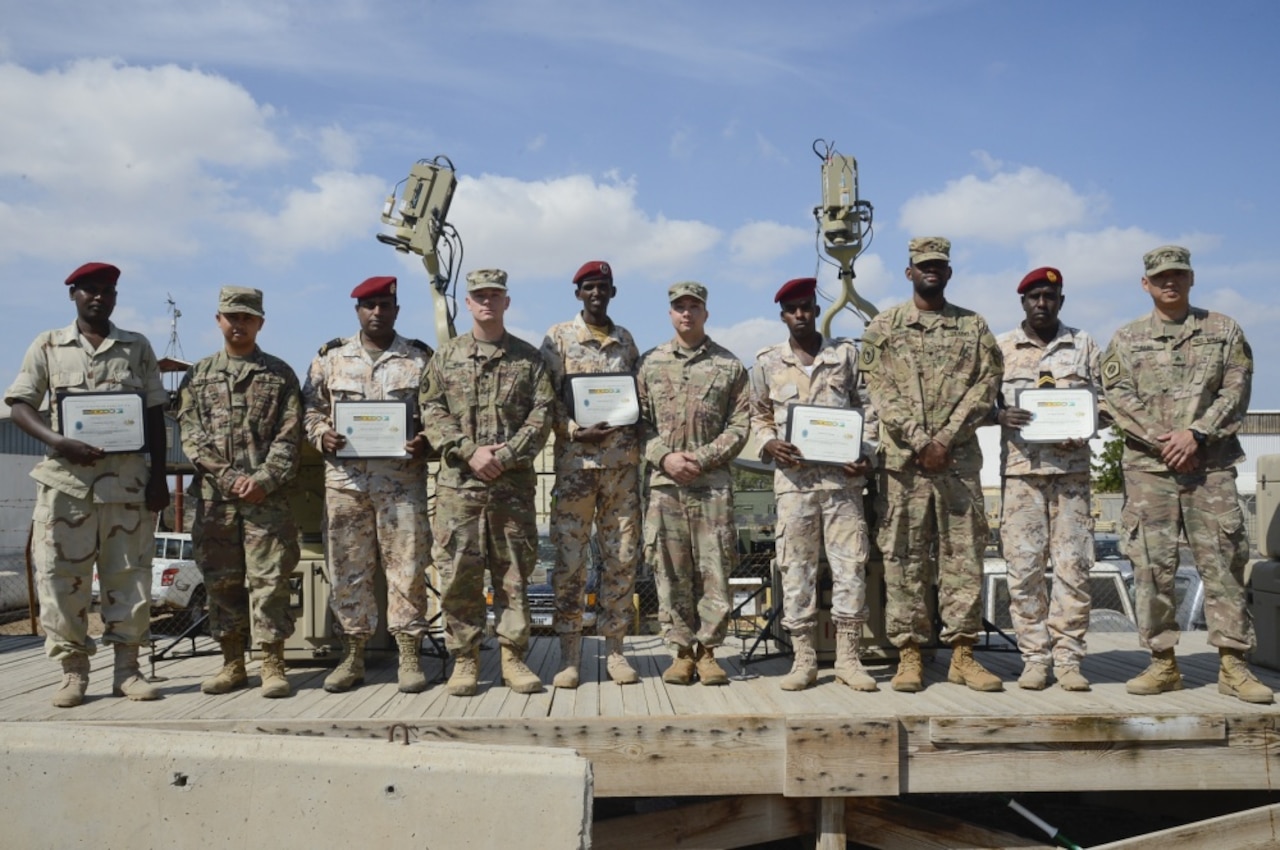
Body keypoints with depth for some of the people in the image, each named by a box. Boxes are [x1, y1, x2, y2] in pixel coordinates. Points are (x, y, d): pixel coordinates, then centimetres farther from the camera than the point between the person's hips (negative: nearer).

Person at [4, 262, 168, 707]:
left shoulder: (137, 347, 11)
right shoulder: (47, 346, 10)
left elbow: (155, 415, 10)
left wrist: (158, 476, 2)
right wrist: (59, 442, -14)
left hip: (129, 477, 1)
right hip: (66, 477, 0)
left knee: (129, 573, 1)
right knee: (61, 575, -1)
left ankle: (127, 667, 9)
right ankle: (73, 671, 8)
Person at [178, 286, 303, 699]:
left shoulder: (280, 374, 8)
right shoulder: (198, 375, 14)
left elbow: (288, 436, 1)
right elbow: (190, 432, 4)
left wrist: (264, 479, -12)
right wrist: (228, 477, -8)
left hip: (268, 496, -2)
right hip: (214, 495, 3)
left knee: (269, 578, -4)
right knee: (221, 579, 7)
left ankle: (273, 665, 2)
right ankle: (232, 664, 17)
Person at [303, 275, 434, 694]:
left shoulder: (420, 359, 6)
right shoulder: (331, 357, 12)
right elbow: (311, 408, 15)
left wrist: (425, 444, -12)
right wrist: (322, 435, -4)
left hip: (402, 478, -2)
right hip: (344, 476, 2)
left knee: (406, 565, -2)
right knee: (347, 567, 6)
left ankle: (409, 656, 7)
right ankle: (352, 656, 17)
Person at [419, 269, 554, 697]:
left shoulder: (528, 358, 10)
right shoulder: (446, 356, 12)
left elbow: (541, 415, 1)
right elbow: (432, 412, 3)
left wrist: (505, 455, -12)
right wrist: (469, 451, -11)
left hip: (514, 484, 0)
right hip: (459, 483, 0)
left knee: (514, 573, 3)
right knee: (460, 575, 1)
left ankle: (513, 657, 12)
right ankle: (464, 660, 11)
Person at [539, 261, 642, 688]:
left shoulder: (626, 340, 14)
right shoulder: (558, 337, 5)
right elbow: (548, 398, -1)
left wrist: (639, 445, 1)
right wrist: (577, 430, -17)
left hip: (622, 459, 3)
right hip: (575, 459, -3)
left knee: (622, 556, 4)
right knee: (570, 559, -2)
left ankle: (614, 648, 15)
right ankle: (569, 653, 7)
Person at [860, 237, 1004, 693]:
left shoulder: (973, 326, 12)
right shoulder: (884, 327, 8)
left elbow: (986, 384, 1)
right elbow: (879, 388, -2)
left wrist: (946, 438, -11)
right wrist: (919, 440, -13)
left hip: (961, 458, 2)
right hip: (903, 459, -1)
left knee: (964, 555, 2)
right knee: (904, 557, 0)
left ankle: (963, 652, 10)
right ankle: (908, 654, 7)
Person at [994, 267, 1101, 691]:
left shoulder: (1084, 345, 12)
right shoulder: (1002, 347, 10)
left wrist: (1082, 434, -8)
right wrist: (1001, 415, -14)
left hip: (1072, 468, 1)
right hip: (1021, 468, -1)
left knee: (1073, 564, -1)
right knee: (1023, 566, -2)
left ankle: (1067, 657, 7)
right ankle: (1034, 657, 7)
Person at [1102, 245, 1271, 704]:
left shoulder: (1223, 331, 11)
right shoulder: (1126, 339, 11)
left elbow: (1236, 392, 2)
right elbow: (1119, 397, 1)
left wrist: (1197, 434, -12)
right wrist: (1161, 441, -11)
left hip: (1212, 465, 0)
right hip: (1148, 466, 0)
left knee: (1223, 560, -1)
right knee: (1152, 564, 0)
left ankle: (1232, 665, 5)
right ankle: (1162, 662, 8)